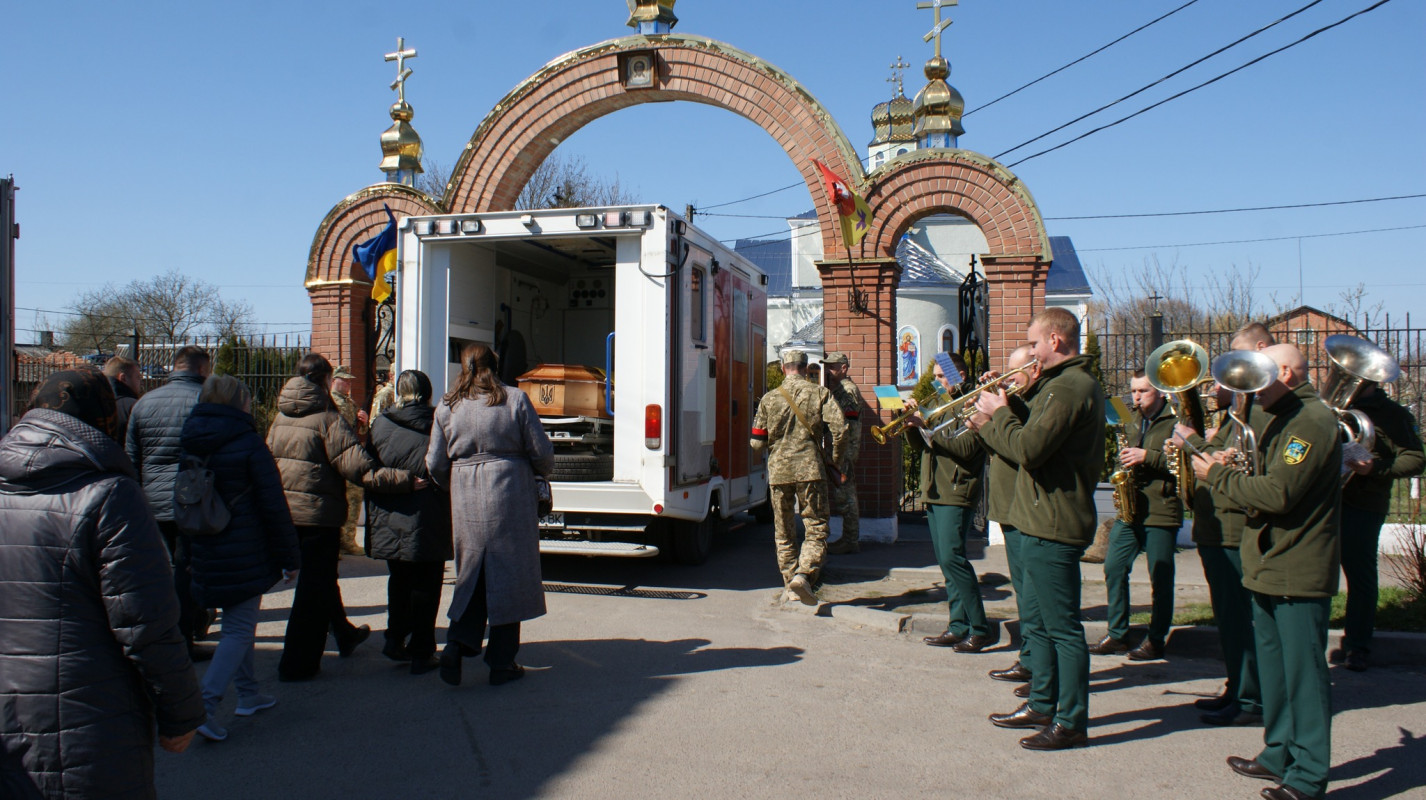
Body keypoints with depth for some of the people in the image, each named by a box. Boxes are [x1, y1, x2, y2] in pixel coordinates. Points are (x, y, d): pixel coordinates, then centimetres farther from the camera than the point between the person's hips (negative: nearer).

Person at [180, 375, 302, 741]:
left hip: (204, 555, 7)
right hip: (244, 555, -7)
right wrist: (290, 557, -6)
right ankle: (205, 704, -11)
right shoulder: (248, 443, -13)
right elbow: (273, 505, -12)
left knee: (238, 622, 21)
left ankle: (249, 693, 29)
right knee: (239, 629, 0)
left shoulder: (189, 442, 5)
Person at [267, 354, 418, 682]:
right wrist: (406, 480, -22)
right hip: (318, 513, -8)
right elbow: (360, 469, -23)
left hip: (284, 512, 8)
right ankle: (297, 664, 5)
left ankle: (344, 634, 41)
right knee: (314, 587, 2)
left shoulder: (280, 418, 7)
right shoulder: (327, 419, -16)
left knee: (319, 578, 23)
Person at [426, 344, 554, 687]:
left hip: (466, 504, 2)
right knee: (509, 577, 6)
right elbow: (542, 453, -2)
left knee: (471, 575, 16)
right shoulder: (515, 400, -3)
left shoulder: (447, 407, 4)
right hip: (511, 501, -2)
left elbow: (435, 464, 6)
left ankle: (456, 645, 1)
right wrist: (539, 469, 20)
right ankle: (501, 662, 11)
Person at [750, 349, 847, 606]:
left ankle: (790, 582, 19)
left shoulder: (769, 398, 5)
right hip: (810, 469, -2)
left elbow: (757, 442, 5)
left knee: (783, 532, 14)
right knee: (816, 529, 2)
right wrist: (837, 458, 6)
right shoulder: (819, 393, 2)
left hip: (778, 471, 2)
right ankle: (803, 575, -17)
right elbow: (840, 428, -9)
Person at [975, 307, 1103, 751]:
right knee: (1038, 617, 19)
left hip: (1052, 526, -11)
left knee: (1062, 626, -2)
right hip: (1044, 520, 11)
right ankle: (1042, 705, 30)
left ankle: (1072, 722, 7)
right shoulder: (1079, 382, 16)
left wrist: (999, 413, -11)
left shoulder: (1067, 388, -19)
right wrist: (1002, 412, 4)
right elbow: (1035, 435, 16)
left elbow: (1028, 448, -26)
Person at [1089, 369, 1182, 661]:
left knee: (1160, 578, 3)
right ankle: (1117, 635, 16)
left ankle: (1156, 640, 14)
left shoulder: (1176, 420, -8)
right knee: (1114, 567, 5)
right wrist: (1126, 460, 4)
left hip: (1161, 512, -6)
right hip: (1130, 509, 7)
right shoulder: (1132, 418, 13)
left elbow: (1185, 461, -17)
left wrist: (1147, 457, -21)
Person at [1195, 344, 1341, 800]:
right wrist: (1233, 467, 3)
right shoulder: (1283, 419, 18)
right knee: (1274, 669, 17)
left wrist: (1219, 477, -14)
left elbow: (1279, 493, -25)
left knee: (1303, 672, -3)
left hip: (1299, 572, -10)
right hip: (1270, 567, 10)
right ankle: (1280, 755, 29)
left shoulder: (1311, 421, -16)